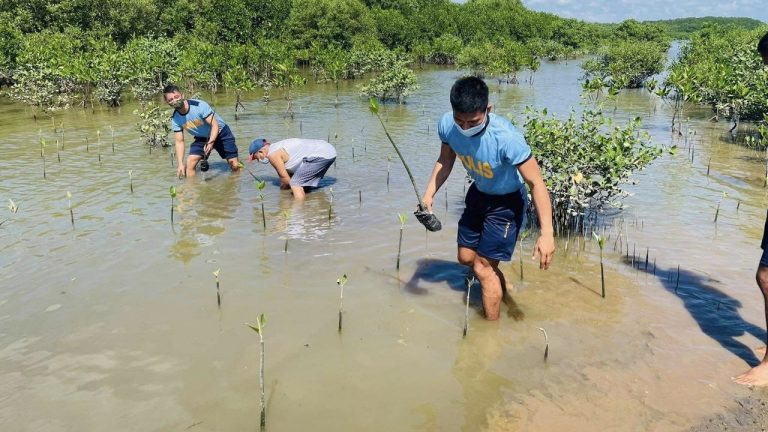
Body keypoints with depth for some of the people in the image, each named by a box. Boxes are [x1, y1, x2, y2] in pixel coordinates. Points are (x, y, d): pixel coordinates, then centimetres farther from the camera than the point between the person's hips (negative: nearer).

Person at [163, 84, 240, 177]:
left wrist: (210, 143, -42)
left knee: (234, 166, -8)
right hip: (202, 138, 4)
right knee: (190, 162, -15)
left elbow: (215, 126, -27)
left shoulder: (199, 106, -29)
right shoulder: (175, 119, -14)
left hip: (220, 132, -4)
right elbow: (179, 142, -8)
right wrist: (180, 164, -17)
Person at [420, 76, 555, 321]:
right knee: (466, 257, 19)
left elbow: (536, 183, -33)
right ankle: (503, 288, 48)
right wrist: (429, 194, -14)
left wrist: (547, 234, -38)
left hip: (507, 201, -6)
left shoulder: (506, 138, -39)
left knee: (483, 267, -3)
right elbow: (445, 161, -1)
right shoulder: (447, 125, -22)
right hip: (479, 193, 6)